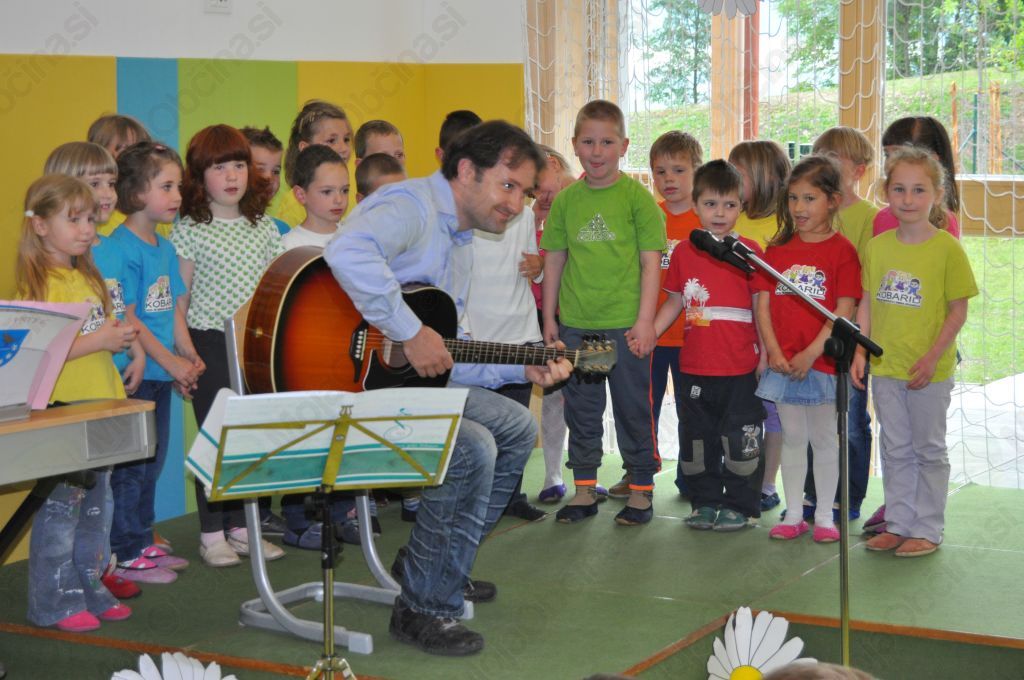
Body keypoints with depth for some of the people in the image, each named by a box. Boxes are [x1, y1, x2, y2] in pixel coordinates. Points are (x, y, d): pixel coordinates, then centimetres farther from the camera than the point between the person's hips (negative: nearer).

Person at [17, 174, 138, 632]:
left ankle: (90, 590, 25)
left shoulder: (88, 278, 15)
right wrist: (97, 341, -22)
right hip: (61, 411, -8)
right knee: (60, 508, -4)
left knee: (96, 508, 14)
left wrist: (119, 337, 3)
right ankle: (54, 602, 5)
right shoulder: (38, 285, -13)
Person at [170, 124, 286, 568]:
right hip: (210, 344, -4)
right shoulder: (189, 230, -4)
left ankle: (241, 525, 20)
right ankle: (212, 533, 11)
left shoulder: (264, 228, 9)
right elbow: (179, 296, -4)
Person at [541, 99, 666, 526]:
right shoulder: (565, 200, 5)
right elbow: (554, 261, 11)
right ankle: (584, 489, 21)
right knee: (581, 409, 10)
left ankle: (641, 488, 17)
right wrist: (549, 318, 8)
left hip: (625, 325, -3)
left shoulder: (637, 197, -4)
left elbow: (651, 263, -5)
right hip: (575, 325, 3)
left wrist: (645, 320, -11)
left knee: (633, 407, 5)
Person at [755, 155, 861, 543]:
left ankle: (824, 517, 16)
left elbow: (843, 311, -11)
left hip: (822, 361, -4)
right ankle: (793, 515, 19)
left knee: (824, 439, 6)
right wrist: (774, 352, -8)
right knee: (792, 438, 11)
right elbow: (763, 304, 4)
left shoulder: (842, 250, -5)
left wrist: (810, 354, -16)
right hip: (782, 362, 4)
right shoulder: (777, 250, 7)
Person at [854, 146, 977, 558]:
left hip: (929, 370, -4)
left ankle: (928, 530, 17)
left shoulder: (947, 249, -10)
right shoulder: (877, 246, 3)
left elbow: (958, 311, -8)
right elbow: (867, 303, 7)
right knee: (895, 450, 13)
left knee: (929, 450, 8)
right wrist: (860, 350, -1)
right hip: (885, 368, 4)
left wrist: (932, 358, -14)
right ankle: (897, 524, 24)